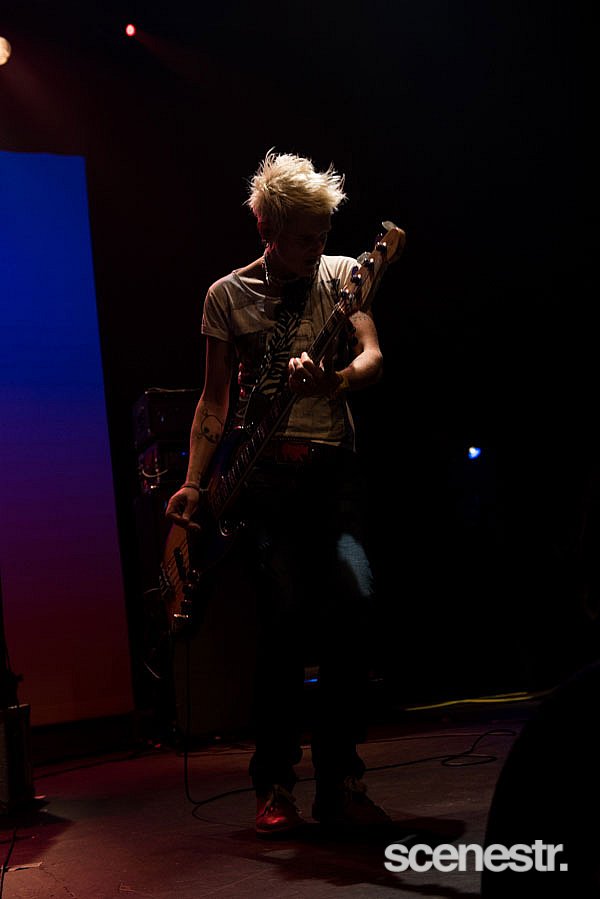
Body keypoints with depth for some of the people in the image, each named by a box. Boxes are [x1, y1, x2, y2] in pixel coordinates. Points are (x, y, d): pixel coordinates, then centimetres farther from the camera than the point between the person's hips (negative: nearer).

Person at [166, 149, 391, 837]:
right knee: (286, 614, -12)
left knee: (355, 598, -16)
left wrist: (333, 378, -25)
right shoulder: (226, 296, 9)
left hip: (334, 464, 1)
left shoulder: (342, 275, 12)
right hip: (263, 471, -1)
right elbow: (215, 400, 11)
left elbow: (371, 357, -2)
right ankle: (274, 786, 4)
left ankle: (338, 782, -2)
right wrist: (193, 483, 0)